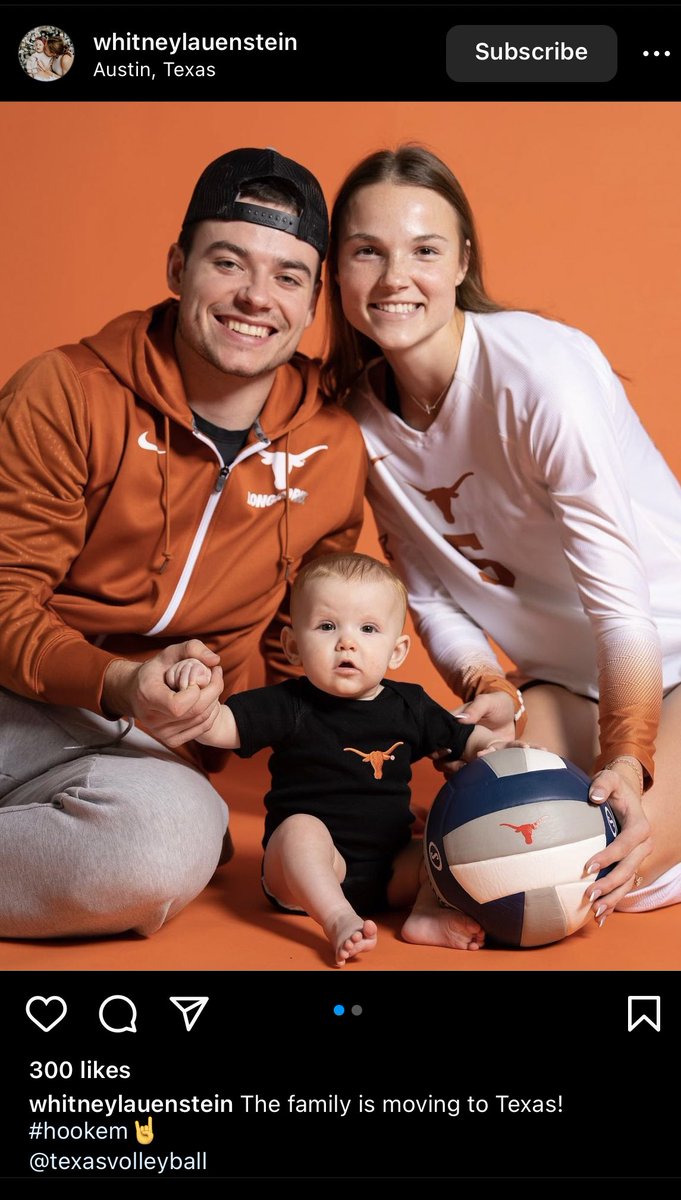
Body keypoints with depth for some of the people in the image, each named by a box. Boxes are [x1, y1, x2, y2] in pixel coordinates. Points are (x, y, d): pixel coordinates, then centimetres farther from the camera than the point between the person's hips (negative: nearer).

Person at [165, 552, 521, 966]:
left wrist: (497, 748, -7)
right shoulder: (289, 707, -7)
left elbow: (466, 739, 14)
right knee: (301, 826, -32)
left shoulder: (410, 706, 4)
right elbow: (219, 727, -15)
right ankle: (340, 921, -43)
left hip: (391, 871, 4)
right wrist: (193, 694, -34)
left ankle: (427, 914, -24)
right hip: (309, 870, -4)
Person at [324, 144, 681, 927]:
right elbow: (431, 593, 1)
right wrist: (489, 688, -16)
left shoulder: (542, 369, -23)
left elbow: (617, 592, -23)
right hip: (562, 677, 5)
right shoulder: (362, 410, -4)